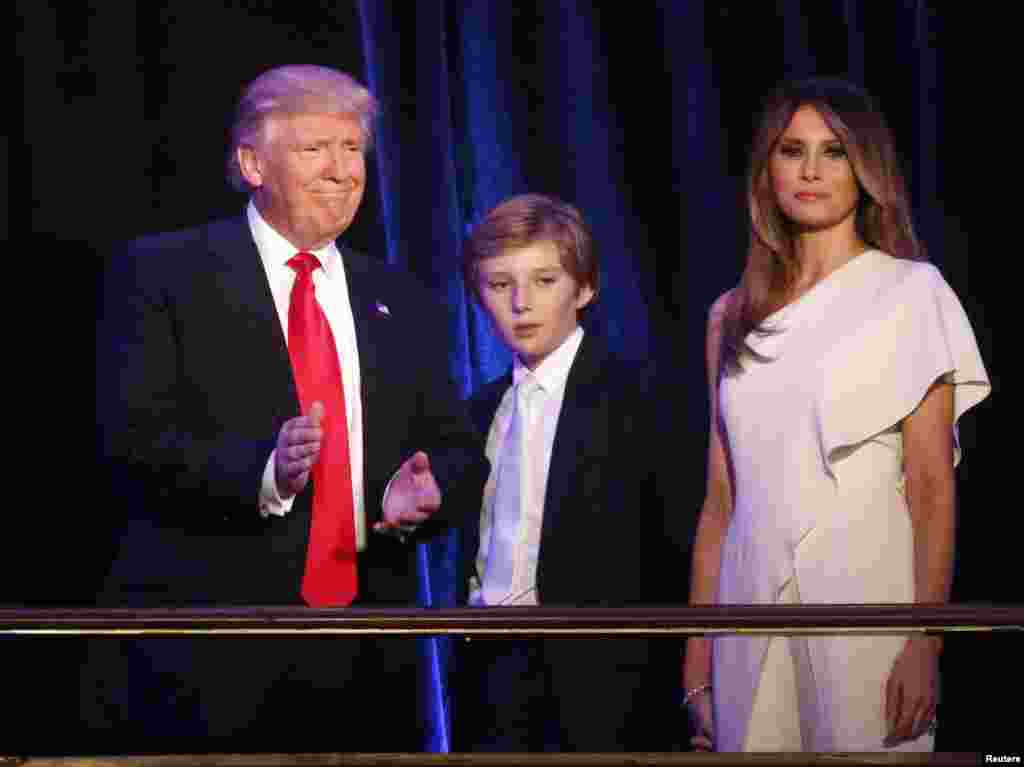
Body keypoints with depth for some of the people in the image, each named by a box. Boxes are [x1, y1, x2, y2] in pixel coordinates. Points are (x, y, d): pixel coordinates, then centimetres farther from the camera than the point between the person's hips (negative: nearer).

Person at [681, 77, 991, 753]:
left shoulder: (910, 292, 1)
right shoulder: (732, 316, 13)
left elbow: (932, 487, -5)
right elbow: (720, 499, 11)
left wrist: (926, 643, -14)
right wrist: (698, 656, 6)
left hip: (865, 598, -4)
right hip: (752, 606, 4)